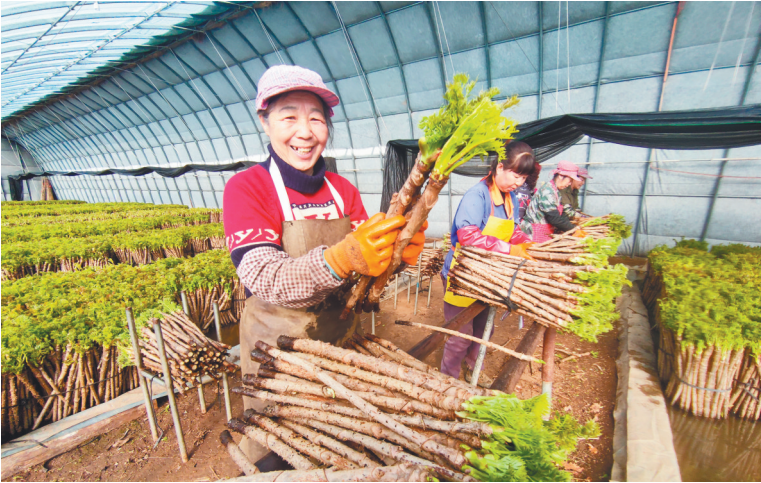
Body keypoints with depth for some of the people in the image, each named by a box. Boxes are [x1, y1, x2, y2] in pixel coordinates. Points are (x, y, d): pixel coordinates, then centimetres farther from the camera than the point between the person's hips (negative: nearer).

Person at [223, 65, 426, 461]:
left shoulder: (343, 190, 0)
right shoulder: (246, 188, -13)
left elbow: (366, 268, -3)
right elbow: (264, 279, -25)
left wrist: (399, 255, -25)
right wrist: (343, 258, -41)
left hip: (341, 334, 4)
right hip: (277, 345, -4)